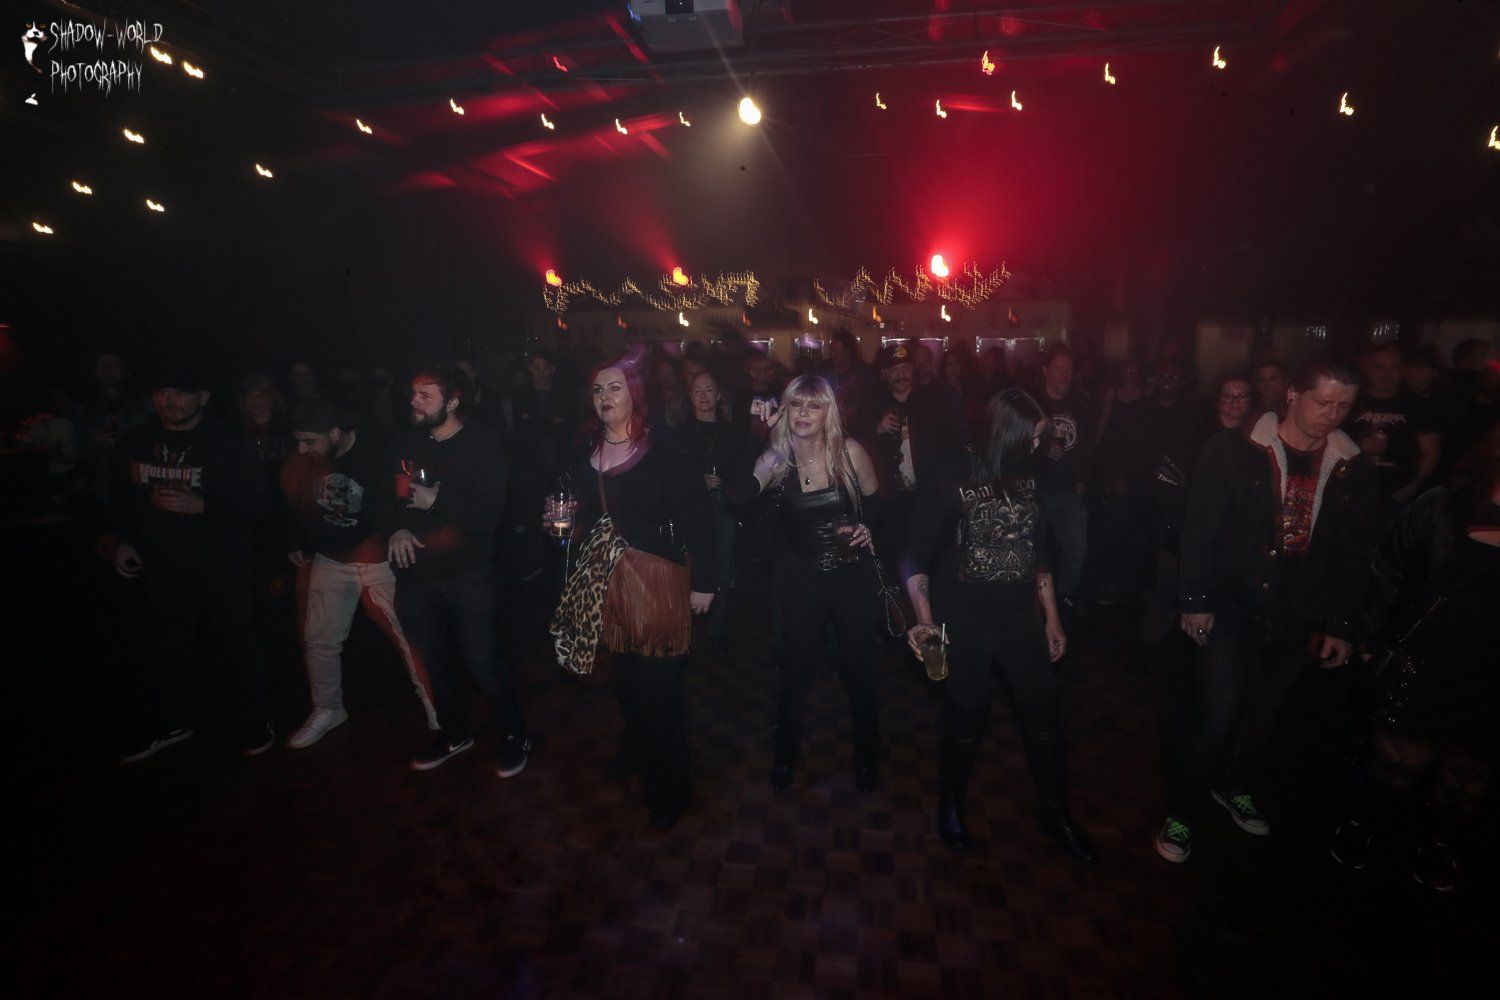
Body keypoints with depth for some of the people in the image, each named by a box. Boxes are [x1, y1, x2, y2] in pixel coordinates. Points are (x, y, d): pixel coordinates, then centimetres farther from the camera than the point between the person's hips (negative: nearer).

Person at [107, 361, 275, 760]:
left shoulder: (226, 446, -11)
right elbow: (118, 498, 19)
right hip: (161, 566, 5)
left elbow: (259, 502, -14)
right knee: (170, 647, 18)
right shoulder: (134, 444, 5)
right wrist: (122, 540, 8)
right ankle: (170, 723, 35)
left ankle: (256, 723, 18)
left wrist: (202, 505, -25)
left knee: (239, 645, 3)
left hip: (221, 567, -4)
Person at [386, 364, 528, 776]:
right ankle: (455, 733, 38)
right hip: (415, 573, 6)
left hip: (467, 575, -5)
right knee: (433, 660, 17)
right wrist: (395, 529, -4)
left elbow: (490, 516, -16)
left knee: (481, 658, -4)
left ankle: (514, 735, 18)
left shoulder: (481, 445, -9)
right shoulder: (406, 444, 6)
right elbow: (385, 498, 15)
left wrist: (436, 501, -20)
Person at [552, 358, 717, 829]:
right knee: (624, 676, 15)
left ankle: (668, 788, 18)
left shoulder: (664, 452, -11)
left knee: (658, 684, -1)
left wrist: (703, 582, -11)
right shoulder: (584, 454, 7)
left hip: (656, 581, -5)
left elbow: (697, 518, -12)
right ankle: (635, 750, 42)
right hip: (604, 580, 5)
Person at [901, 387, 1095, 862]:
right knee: (968, 720, 8)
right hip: (963, 623, -4)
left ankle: (1054, 811, 34)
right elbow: (916, 557, -9)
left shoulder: (1027, 478, 2)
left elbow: (1038, 551, 11)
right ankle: (950, 805, 35)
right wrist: (925, 619, -19)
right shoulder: (947, 484, -13)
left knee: (1044, 712, 9)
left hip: (1021, 618, 4)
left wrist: (1051, 617, 14)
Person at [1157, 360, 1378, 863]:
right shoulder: (1235, 453, -9)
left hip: (1298, 621, 4)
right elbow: (1200, 529, -9)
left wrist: (1342, 625, 7)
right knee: (1217, 719, -6)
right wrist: (1195, 601, -12)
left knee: (1264, 713, 18)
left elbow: (1353, 557, 9)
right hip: (1233, 610, -4)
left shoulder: (1352, 472, 3)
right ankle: (1180, 815, 13)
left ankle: (1235, 787, 43)